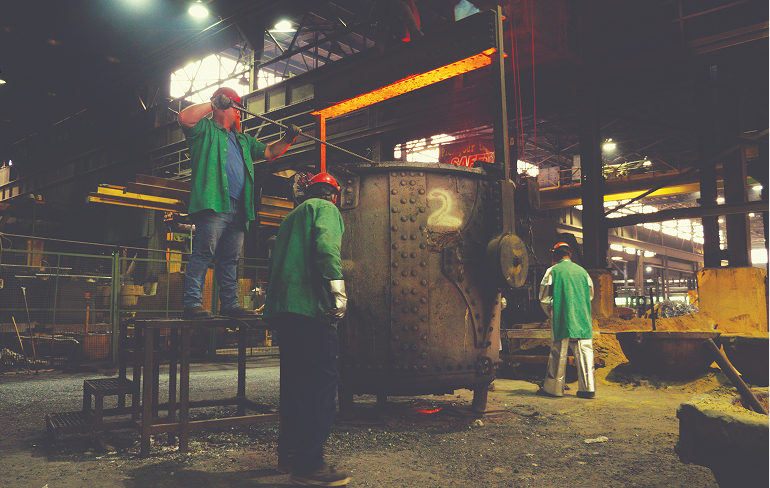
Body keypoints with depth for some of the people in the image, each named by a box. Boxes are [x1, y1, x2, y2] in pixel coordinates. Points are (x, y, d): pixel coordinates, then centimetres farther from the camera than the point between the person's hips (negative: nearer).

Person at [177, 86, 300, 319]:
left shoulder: (243, 140, 31)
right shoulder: (205, 129, 9)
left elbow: (269, 152, 32)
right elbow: (184, 118, -10)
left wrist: (287, 139, 15)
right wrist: (213, 103, -2)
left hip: (238, 208, 7)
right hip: (213, 203, -7)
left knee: (230, 258, 8)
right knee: (204, 252, -13)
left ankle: (230, 304, 11)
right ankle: (192, 304, -13)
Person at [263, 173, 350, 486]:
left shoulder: (291, 216, 29)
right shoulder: (326, 209, 4)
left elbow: (274, 264, 29)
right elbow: (325, 245, -17)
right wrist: (336, 286, -24)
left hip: (281, 306, 9)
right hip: (309, 303, -9)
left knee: (295, 379, 13)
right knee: (323, 379, -9)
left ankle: (289, 453, 20)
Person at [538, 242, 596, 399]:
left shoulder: (553, 270, -1)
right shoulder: (582, 271, 9)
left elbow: (544, 297, 3)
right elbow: (590, 294, 21)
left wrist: (551, 313, 17)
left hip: (562, 319, -3)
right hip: (582, 320, 3)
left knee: (558, 353, 3)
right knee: (584, 350, 4)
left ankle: (553, 387, 9)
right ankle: (588, 387, 3)